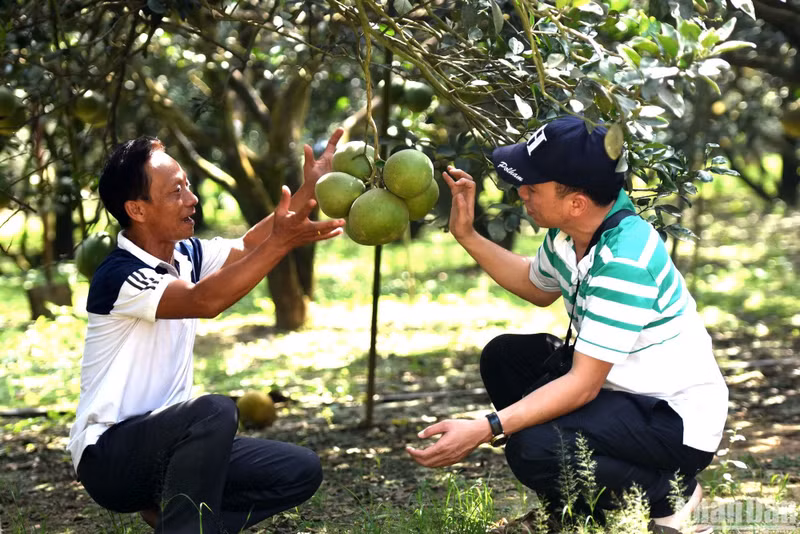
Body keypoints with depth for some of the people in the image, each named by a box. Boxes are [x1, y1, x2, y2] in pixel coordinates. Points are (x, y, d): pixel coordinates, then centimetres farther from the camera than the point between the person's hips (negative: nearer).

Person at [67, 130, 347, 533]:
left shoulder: (185, 254, 6)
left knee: (300, 471, -1)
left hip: (164, 439, 8)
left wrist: (309, 190, -12)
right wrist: (281, 242, -41)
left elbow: (246, 249, -3)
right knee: (215, 412, -36)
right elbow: (204, 302, -34)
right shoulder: (118, 275, -20)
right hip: (107, 454, -8)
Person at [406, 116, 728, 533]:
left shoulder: (625, 261, -30)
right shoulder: (569, 231, -4)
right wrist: (467, 236, 11)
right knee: (504, 357, 9)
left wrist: (484, 430, -37)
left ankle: (668, 496, -2)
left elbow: (582, 385, -31)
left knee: (534, 450, -28)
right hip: (620, 386, 10)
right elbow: (538, 287, 21)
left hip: (676, 419, -10)